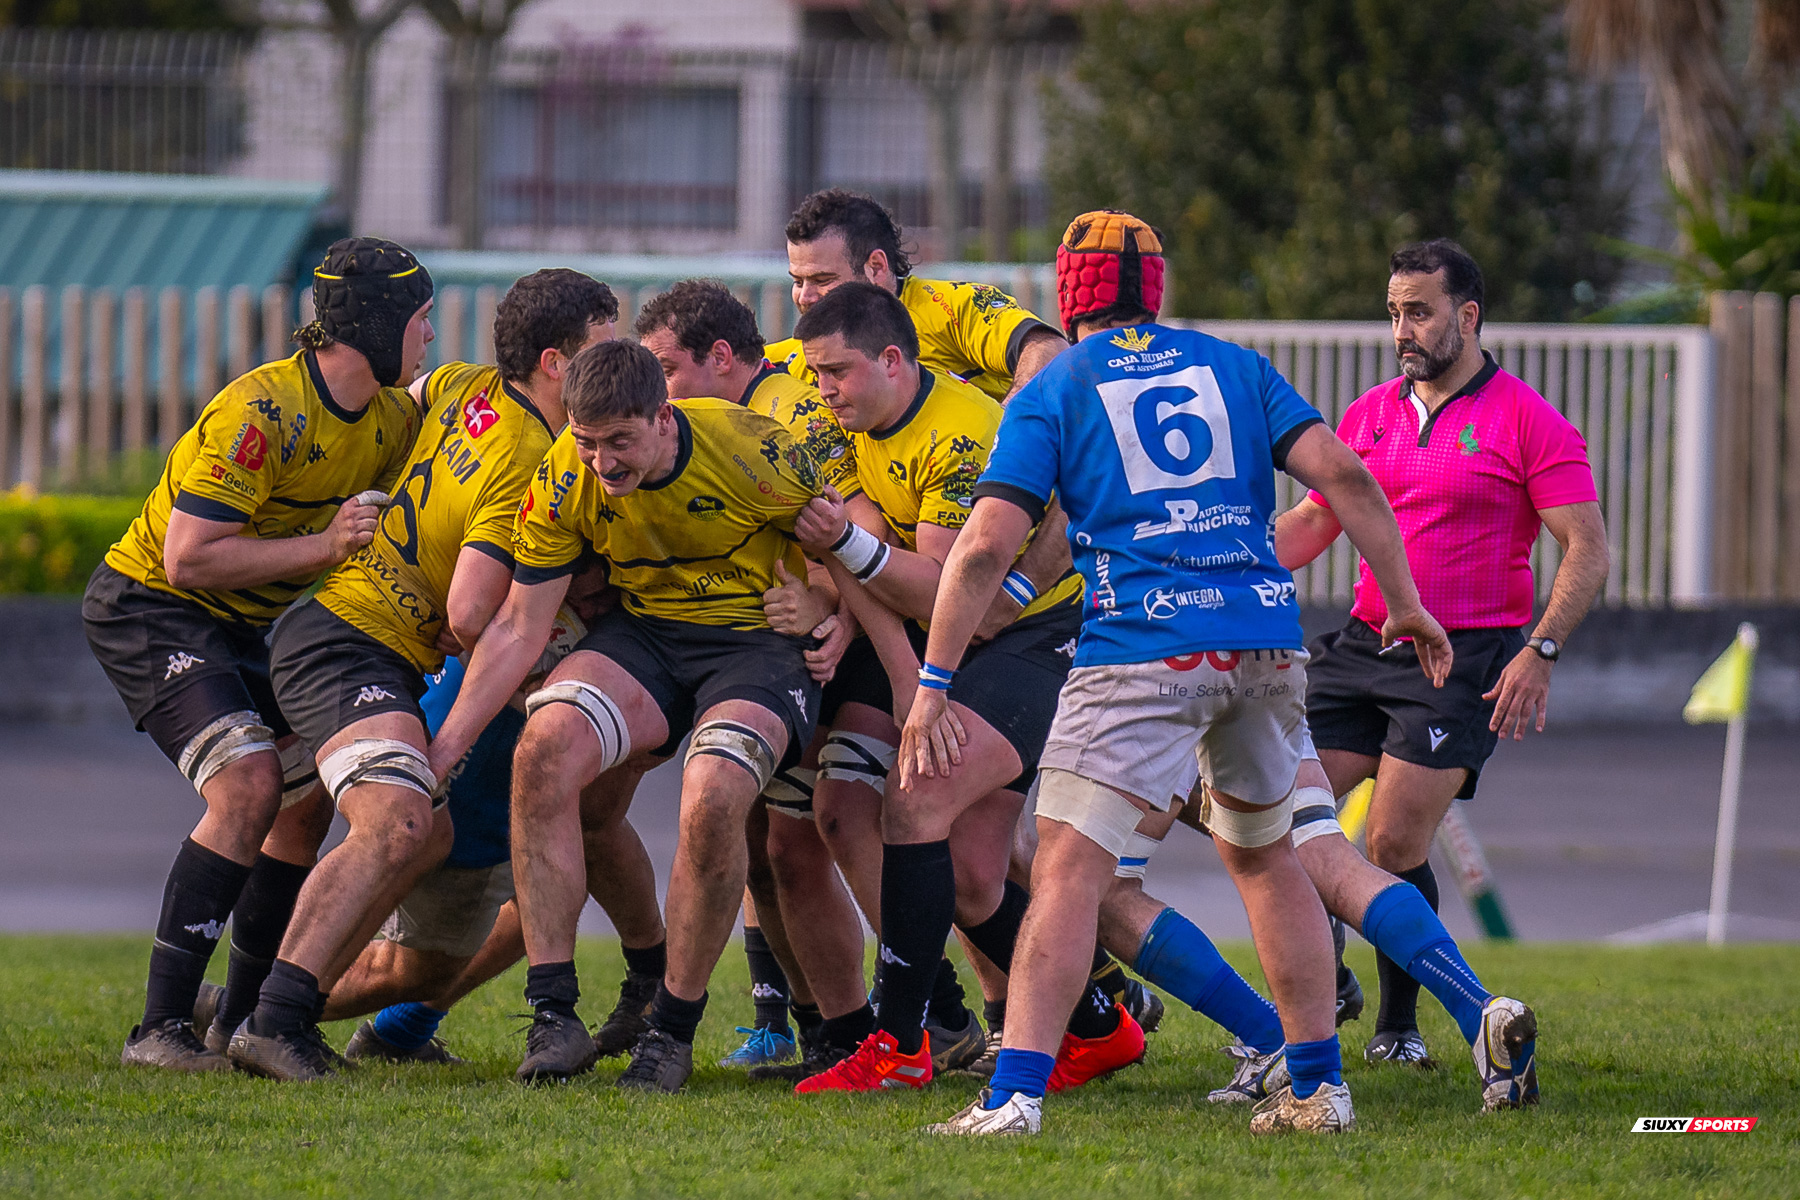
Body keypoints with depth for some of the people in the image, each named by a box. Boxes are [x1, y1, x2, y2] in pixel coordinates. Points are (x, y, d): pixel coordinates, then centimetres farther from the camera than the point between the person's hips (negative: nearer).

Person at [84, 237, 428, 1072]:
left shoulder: (395, 417, -1)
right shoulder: (261, 412, -27)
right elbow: (188, 558, -28)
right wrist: (323, 547, -29)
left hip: (236, 627, 9)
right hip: (146, 605, -9)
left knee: (306, 800, 3)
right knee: (249, 783, -24)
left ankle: (244, 1020, 16)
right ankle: (162, 1027, -24)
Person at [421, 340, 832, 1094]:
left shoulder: (751, 452, -21)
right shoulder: (564, 482, -11)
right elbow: (519, 628, -3)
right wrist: (442, 747, -6)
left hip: (757, 639, -4)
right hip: (642, 631, 4)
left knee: (712, 801, -32)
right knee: (543, 752, -26)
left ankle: (673, 1028, -11)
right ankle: (553, 1015, -21)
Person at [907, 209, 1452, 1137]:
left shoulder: (1051, 394, 7)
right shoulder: (1233, 368, 16)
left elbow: (987, 546, -3)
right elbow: (1342, 476, 5)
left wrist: (933, 688, -3)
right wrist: (1405, 603, 9)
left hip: (1140, 652, -4)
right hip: (1265, 641, 4)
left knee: (1069, 869, -9)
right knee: (1263, 853, 22)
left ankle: (1013, 1097, -21)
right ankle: (1317, 1088, 23)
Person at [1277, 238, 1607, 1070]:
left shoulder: (1526, 422, -5)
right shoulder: (1370, 414, 12)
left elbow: (1587, 548, -8)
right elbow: (1310, 524, 20)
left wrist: (1540, 650, -20)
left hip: (1464, 662, -6)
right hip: (1364, 648, 6)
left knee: (1395, 846, -13)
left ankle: (1399, 1025, 5)